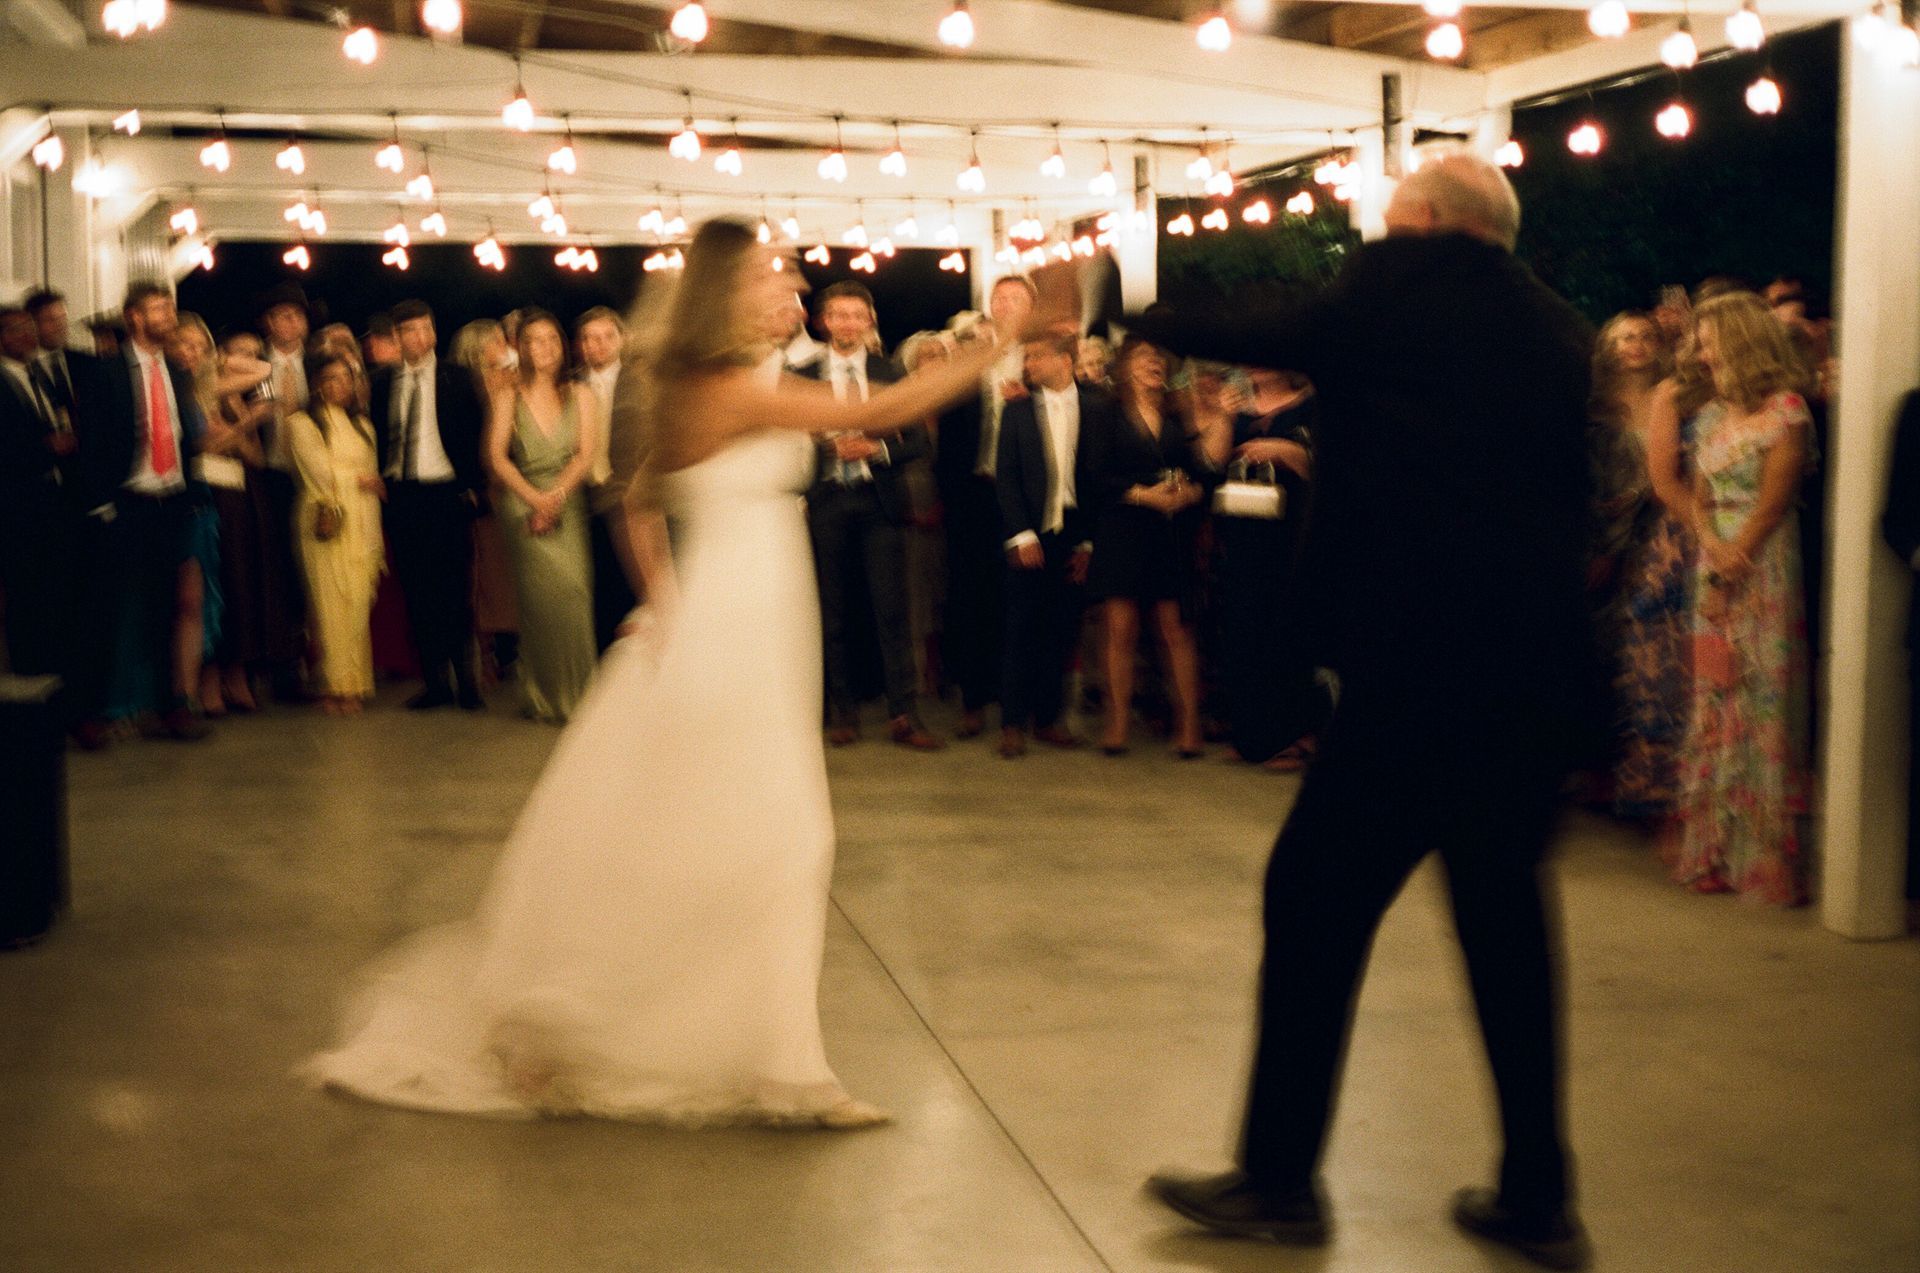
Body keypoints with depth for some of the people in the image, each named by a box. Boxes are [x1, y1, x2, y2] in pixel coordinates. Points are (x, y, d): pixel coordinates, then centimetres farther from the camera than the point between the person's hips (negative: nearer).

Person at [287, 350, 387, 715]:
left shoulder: (361, 425, 20)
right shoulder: (301, 423, 4)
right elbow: (320, 473, -5)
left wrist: (376, 541, 12)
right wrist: (360, 479, 8)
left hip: (361, 524, 4)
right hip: (326, 523, -4)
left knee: (359, 603, 0)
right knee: (332, 604, -8)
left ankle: (356, 684, 3)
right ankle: (335, 687, -5)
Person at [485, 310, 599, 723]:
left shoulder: (581, 395, 12)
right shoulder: (508, 398, 10)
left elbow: (586, 455, 1)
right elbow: (496, 457, 0)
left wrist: (557, 495, -15)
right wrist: (535, 498, -15)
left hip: (569, 504, 1)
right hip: (524, 504, -1)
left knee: (572, 589, -11)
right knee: (542, 595, -13)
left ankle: (573, 693, 0)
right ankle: (546, 695, -4)